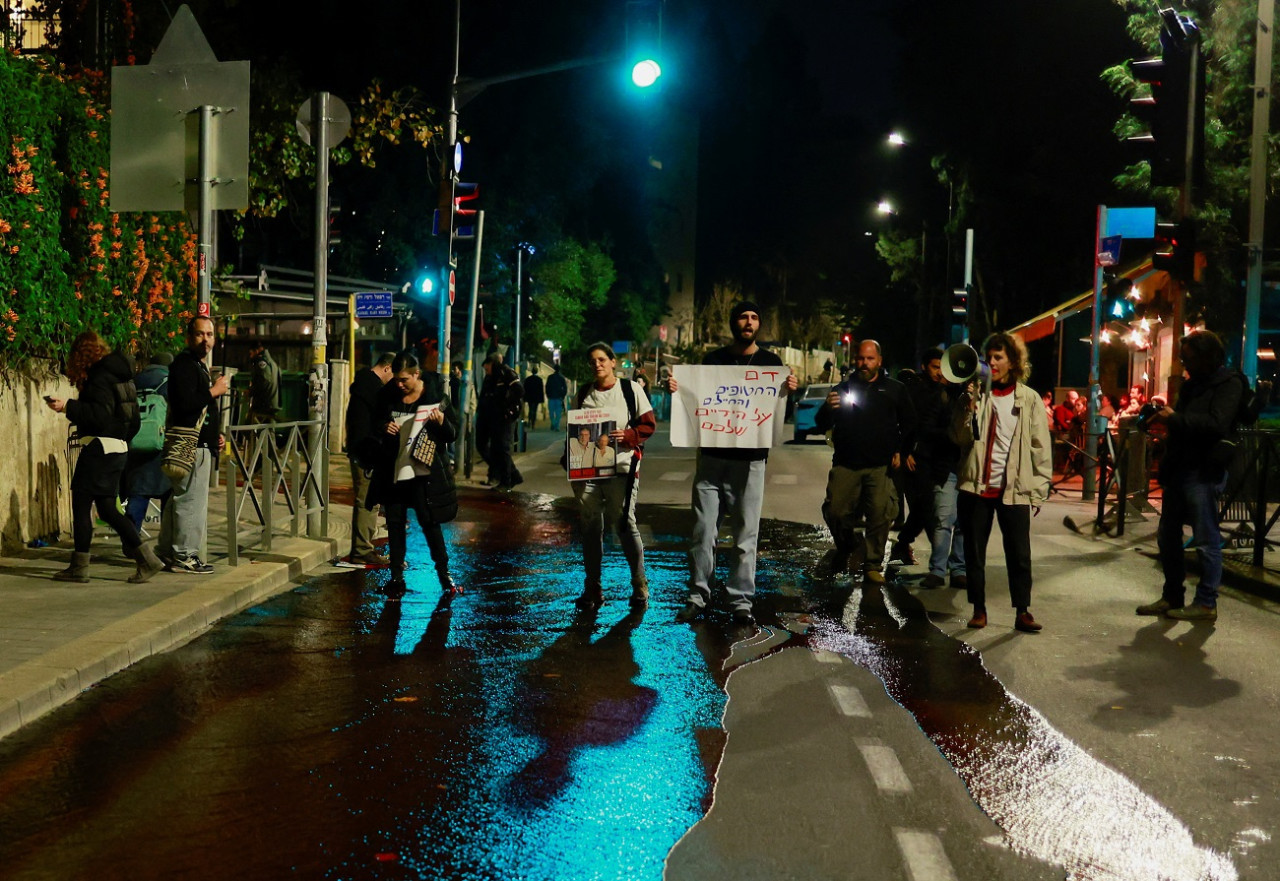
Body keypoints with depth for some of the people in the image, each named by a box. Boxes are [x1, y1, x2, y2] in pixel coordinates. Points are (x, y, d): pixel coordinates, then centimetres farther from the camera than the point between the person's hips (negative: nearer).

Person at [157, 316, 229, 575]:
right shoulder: (184, 364, -12)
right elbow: (184, 403, -25)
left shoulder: (199, 366, 21)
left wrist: (214, 436, 19)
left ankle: (167, 550, 23)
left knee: (179, 499, 15)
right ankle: (184, 556, -1)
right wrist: (214, 391, -15)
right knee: (192, 499, -7)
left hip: (199, 443, 11)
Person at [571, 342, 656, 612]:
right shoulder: (584, 395, 13)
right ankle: (592, 590, 14)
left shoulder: (631, 389, 3)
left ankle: (640, 586, 8)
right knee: (590, 528, 5)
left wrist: (627, 436, -16)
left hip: (620, 468, -3)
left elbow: (648, 425, 2)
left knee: (625, 524, -6)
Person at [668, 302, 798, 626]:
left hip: (749, 460, -1)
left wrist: (789, 390, -16)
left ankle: (741, 601, 10)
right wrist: (675, 390, -6)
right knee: (703, 532, 0)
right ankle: (698, 596, 11)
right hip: (711, 456, 1)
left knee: (745, 537, 2)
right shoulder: (712, 359, 11)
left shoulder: (771, 362, 7)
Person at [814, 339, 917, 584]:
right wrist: (827, 408, -13)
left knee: (880, 514, -11)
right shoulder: (843, 388, 12)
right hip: (846, 464, 1)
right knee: (835, 511, -8)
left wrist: (901, 452, 5)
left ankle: (873, 565, 3)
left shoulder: (895, 389, 13)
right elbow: (821, 425, 10)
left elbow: (909, 424, 18)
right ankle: (846, 548, 21)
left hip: (880, 466, 0)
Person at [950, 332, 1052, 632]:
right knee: (974, 552, 7)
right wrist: (969, 404, -18)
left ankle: (1023, 612, 11)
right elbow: (960, 437, -4)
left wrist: (1038, 489, -1)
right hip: (976, 486, 1)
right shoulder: (975, 394, 5)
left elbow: (1041, 448, 3)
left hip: (1014, 490, -1)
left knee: (1019, 554, 1)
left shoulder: (1029, 399, 2)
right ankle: (979, 609, 18)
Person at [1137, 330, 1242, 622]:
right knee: (1167, 536, 12)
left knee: (1206, 539, -2)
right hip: (1179, 469, 9)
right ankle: (1172, 597, 21)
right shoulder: (1191, 385, 18)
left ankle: (1206, 603, 5)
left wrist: (1175, 418, -19)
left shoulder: (1228, 385, -7)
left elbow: (1216, 423, -22)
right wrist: (1163, 416, 7)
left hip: (1204, 472, -9)